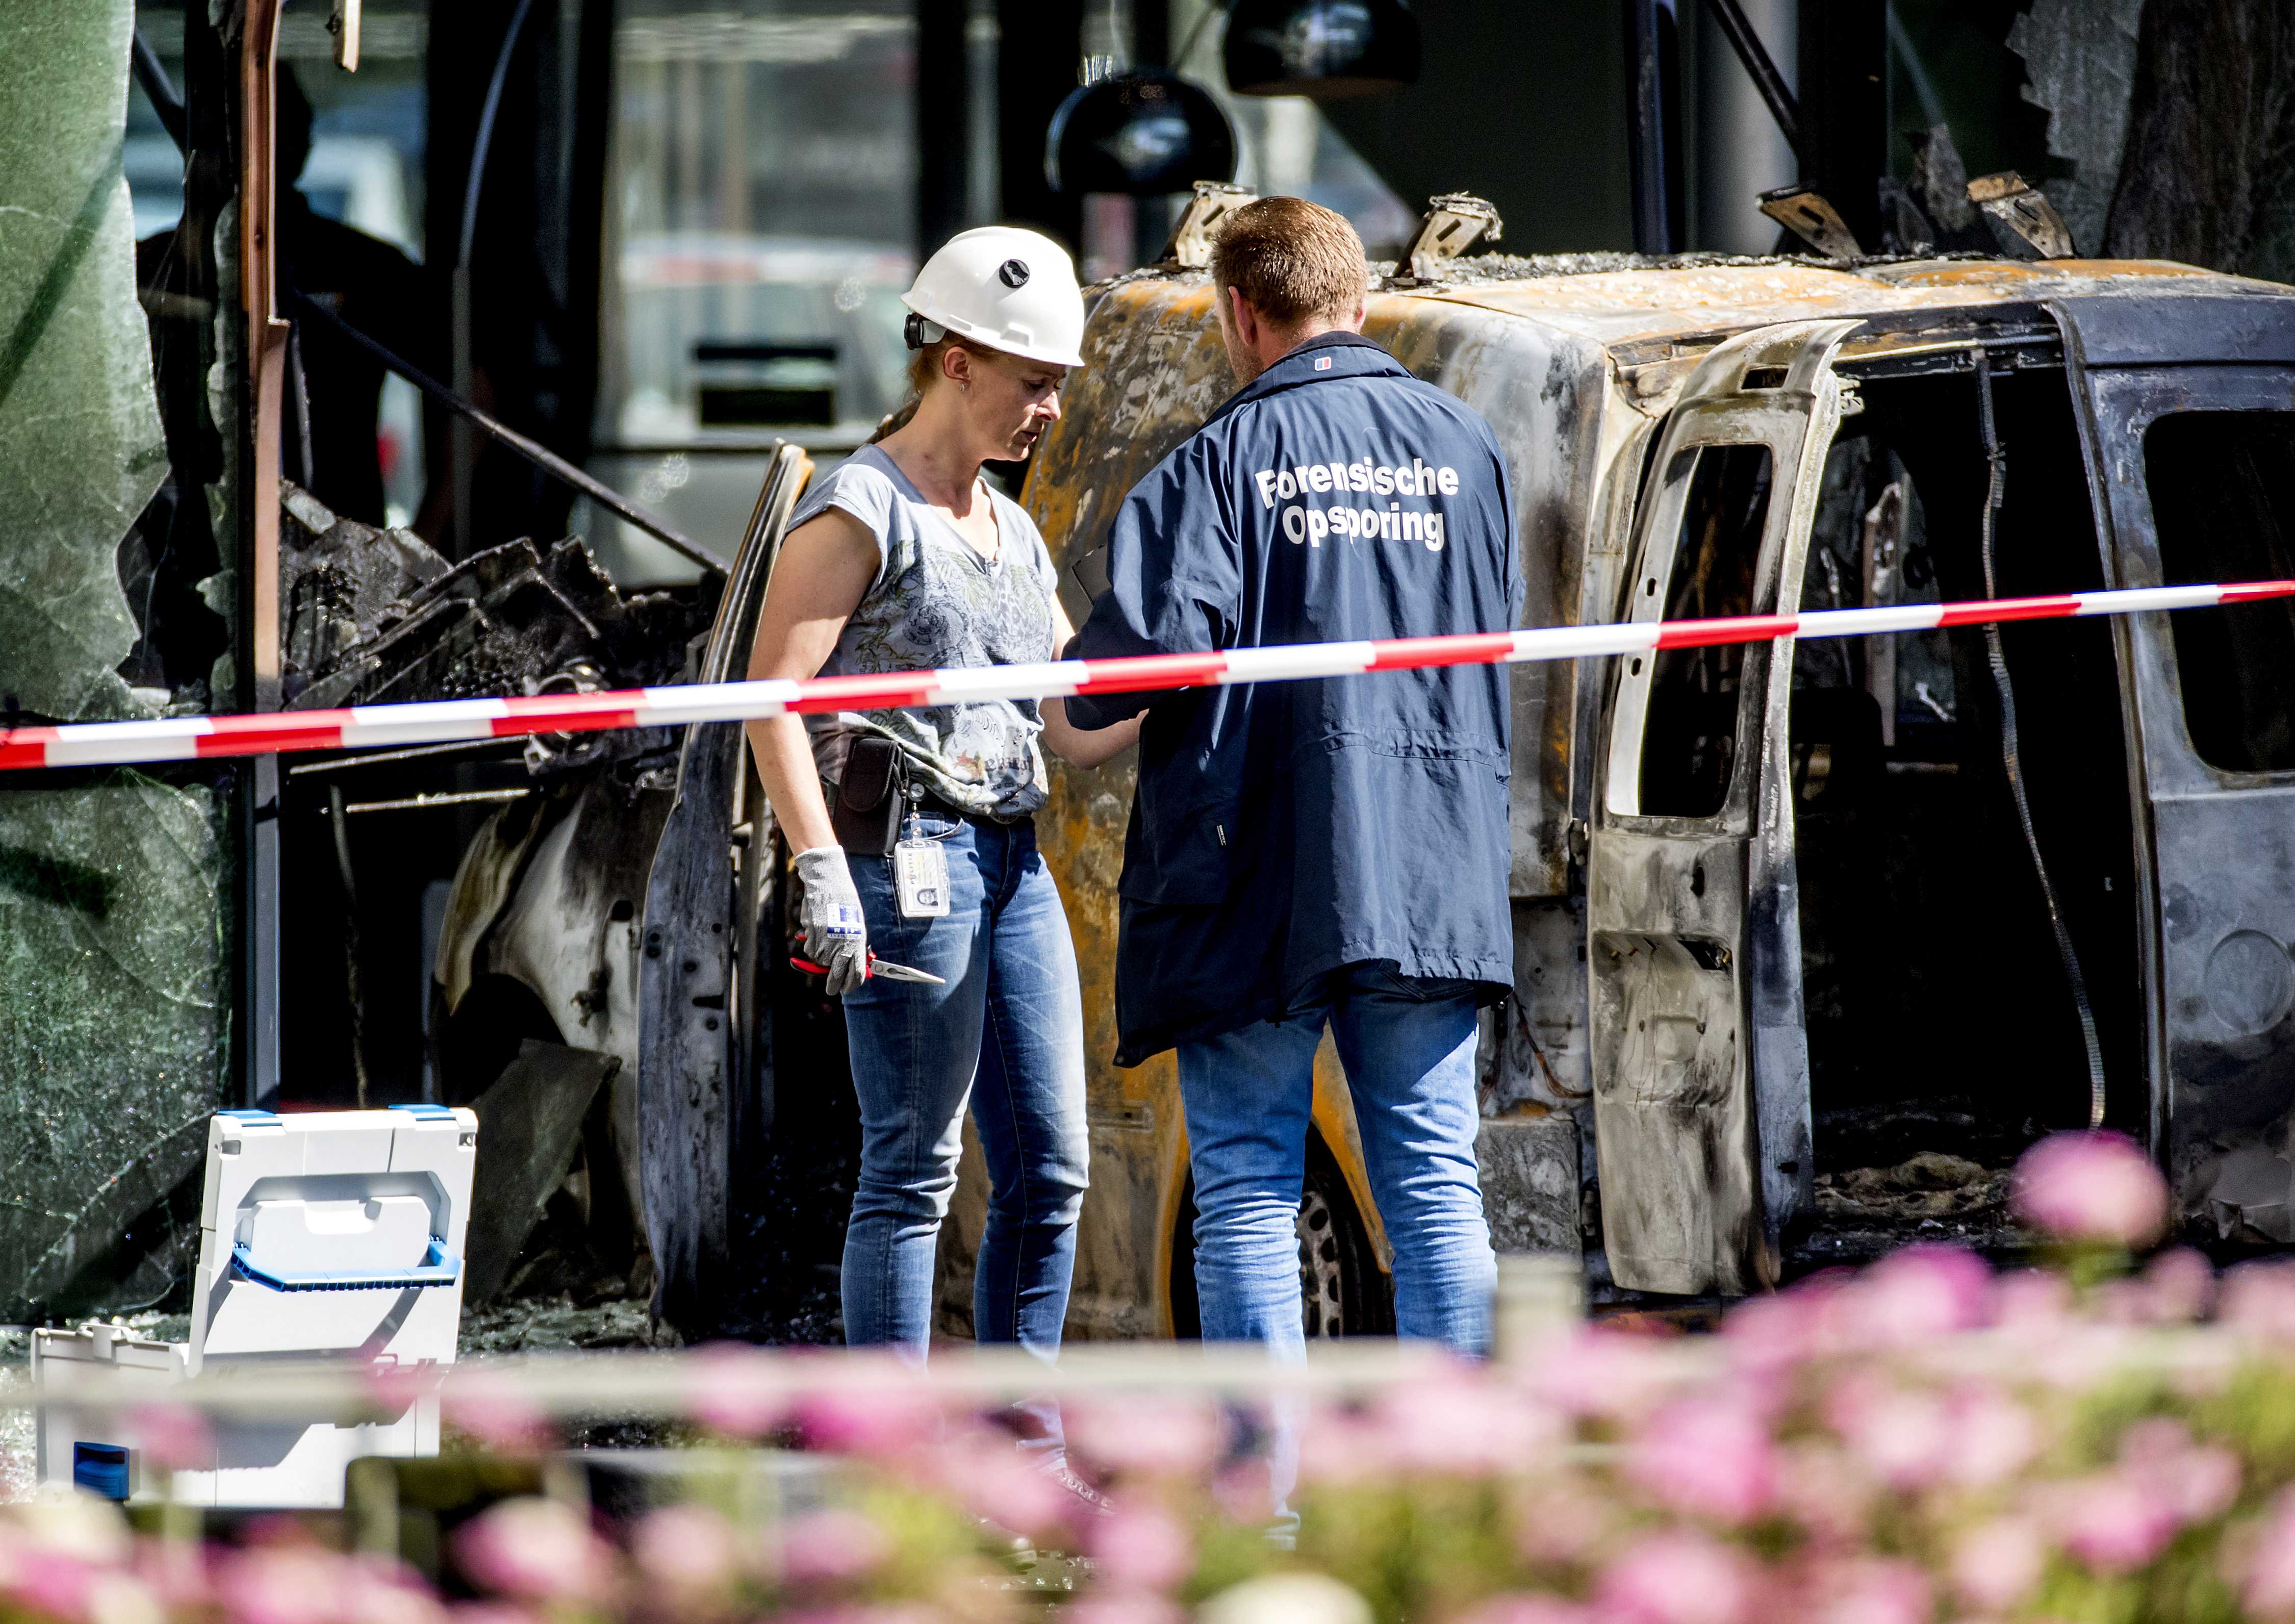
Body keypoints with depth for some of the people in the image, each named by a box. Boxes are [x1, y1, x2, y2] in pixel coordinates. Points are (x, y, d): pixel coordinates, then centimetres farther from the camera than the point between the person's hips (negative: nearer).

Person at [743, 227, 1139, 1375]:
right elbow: (774, 694, -13)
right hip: (911, 850, -8)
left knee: (1049, 1171, 6)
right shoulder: (861, 508, -5)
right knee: (915, 1169, -8)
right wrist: (822, 871, -22)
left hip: (1012, 856, 8)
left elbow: (1073, 729, 20)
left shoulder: (1014, 535, 20)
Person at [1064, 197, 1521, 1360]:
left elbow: (1158, 635, -16)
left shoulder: (1228, 457, -6)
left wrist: (1077, 687, 4)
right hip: (1434, 872, 4)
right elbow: (1501, 634, 17)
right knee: (1433, 1180, 7)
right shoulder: (1462, 446, 9)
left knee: (1246, 1188, 2)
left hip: (1258, 873, -4)